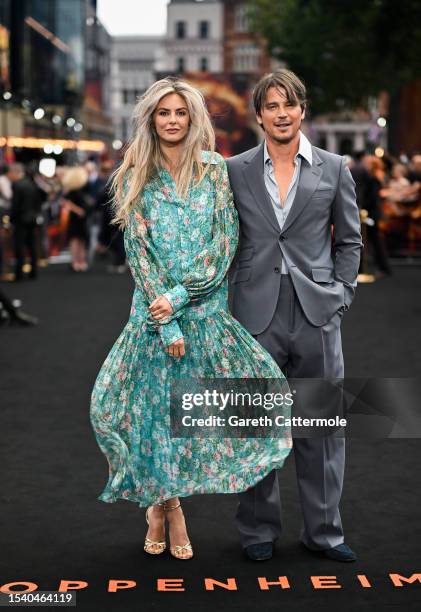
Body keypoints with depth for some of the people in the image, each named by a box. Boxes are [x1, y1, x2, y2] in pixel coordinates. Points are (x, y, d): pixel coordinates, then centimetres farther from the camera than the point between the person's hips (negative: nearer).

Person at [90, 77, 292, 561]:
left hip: (208, 308, 1)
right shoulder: (135, 178, 3)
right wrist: (166, 322, -12)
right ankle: (167, 507, 21)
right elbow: (137, 250, -3)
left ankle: (162, 502, 14)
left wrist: (180, 296, -14)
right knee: (154, 406, -1)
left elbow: (225, 241, -3)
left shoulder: (215, 172, 4)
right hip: (155, 308, -1)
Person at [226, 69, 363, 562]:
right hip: (256, 315, 0)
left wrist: (340, 295, 2)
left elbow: (349, 239, 11)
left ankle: (323, 530, 20)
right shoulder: (236, 171, 5)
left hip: (317, 315, 1)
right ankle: (258, 529, 21)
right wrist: (229, 304, 1)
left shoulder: (333, 169, 6)